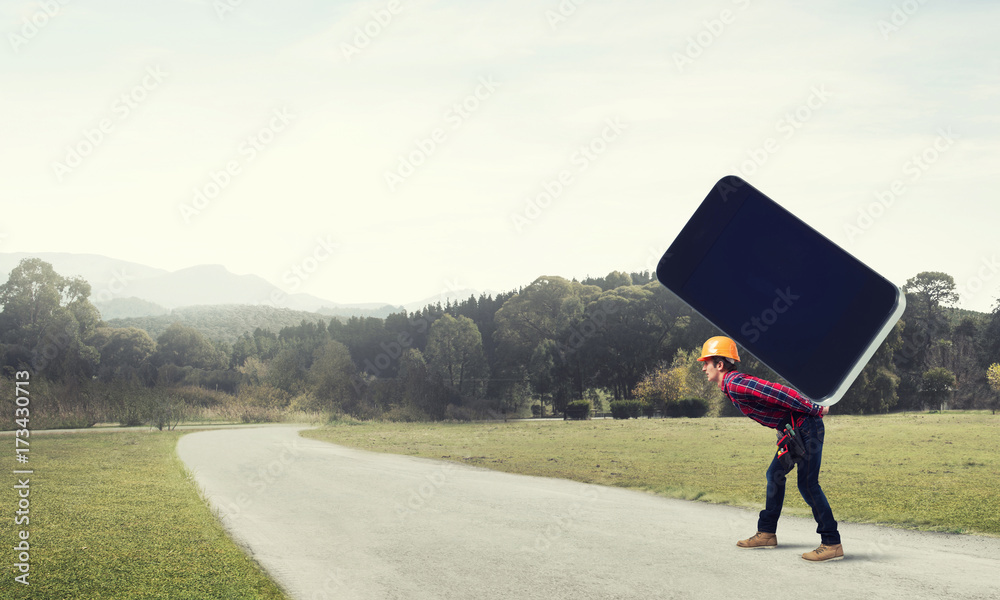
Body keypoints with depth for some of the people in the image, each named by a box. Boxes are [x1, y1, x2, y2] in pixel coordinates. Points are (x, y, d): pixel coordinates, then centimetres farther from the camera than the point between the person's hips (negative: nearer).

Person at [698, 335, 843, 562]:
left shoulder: (736, 384, -19)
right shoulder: (733, 386, 14)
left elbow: (780, 392, -24)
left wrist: (814, 411, -19)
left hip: (806, 428, -11)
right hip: (795, 430, 11)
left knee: (807, 484, -11)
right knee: (775, 475, 17)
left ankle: (832, 544, -7)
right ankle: (767, 533, 26)